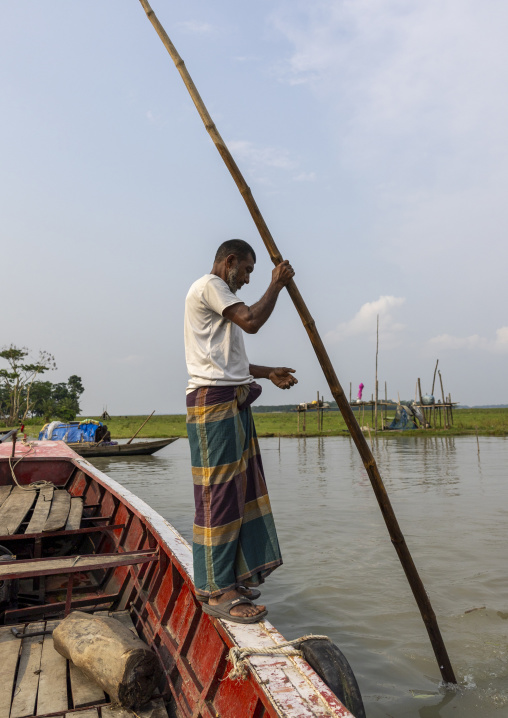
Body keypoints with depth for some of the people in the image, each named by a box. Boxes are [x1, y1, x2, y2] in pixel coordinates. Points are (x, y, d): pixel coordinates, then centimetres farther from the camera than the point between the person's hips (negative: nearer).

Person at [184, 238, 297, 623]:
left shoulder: (218, 295, 27)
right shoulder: (208, 285, -4)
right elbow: (251, 321, -19)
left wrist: (267, 372, 19)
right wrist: (277, 284, -5)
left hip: (232, 404, 10)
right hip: (214, 402, -10)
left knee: (237, 490, 11)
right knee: (219, 493, -8)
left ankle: (232, 577, 20)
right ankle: (216, 590, 1)